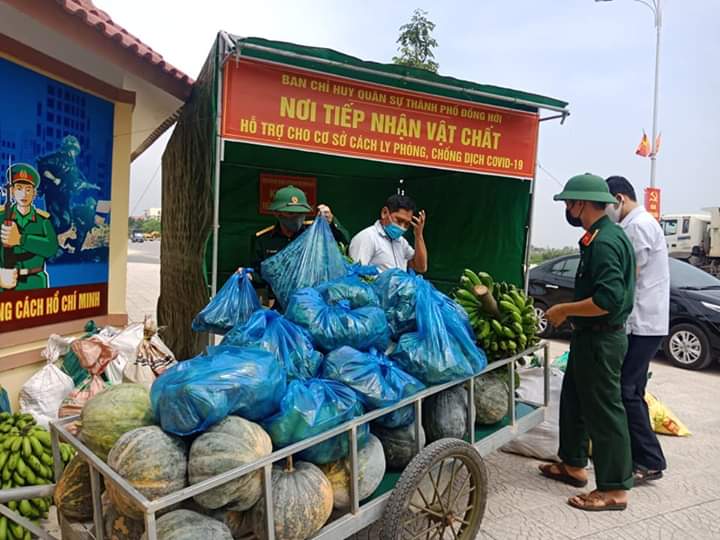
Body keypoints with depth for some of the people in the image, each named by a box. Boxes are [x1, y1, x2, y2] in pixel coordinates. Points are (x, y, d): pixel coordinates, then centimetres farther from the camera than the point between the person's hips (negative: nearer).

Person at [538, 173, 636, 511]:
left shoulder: (603, 242, -22)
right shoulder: (608, 234, 11)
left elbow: (608, 300, -29)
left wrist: (564, 310, -18)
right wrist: (571, 311, 15)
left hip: (600, 340, -10)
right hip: (592, 336, 10)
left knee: (604, 411, 0)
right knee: (574, 399, 20)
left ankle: (614, 489, 14)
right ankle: (573, 464, 35)